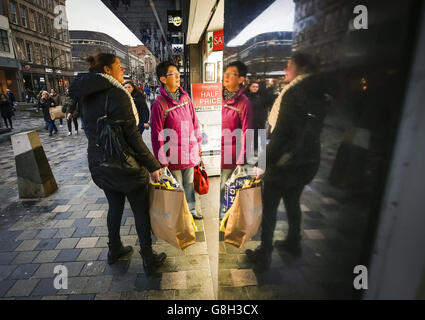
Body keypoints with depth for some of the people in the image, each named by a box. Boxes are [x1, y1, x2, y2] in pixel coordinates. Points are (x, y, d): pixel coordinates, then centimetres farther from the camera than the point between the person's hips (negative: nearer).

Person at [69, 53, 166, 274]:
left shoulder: (87, 96, 7)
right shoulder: (116, 94, -17)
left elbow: (92, 131, 13)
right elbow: (132, 135, -20)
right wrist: (153, 165, -16)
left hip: (98, 163, 8)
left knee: (115, 206, 23)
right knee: (141, 210, 7)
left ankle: (114, 250, 41)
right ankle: (148, 260, 21)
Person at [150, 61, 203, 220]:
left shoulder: (185, 96, 3)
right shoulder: (159, 103, -14)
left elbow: (194, 121, 10)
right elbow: (157, 134, -12)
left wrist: (198, 144, 11)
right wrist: (162, 160, -11)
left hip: (190, 151, 5)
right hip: (174, 154, -5)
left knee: (189, 182, 20)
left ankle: (191, 208, 40)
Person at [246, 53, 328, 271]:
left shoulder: (293, 93, -17)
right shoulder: (319, 95, 8)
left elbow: (280, 132, -22)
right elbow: (314, 130, 13)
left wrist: (264, 162, -17)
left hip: (284, 163, -8)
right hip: (308, 161, 8)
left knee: (269, 208, 5)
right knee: (292, 202, 23)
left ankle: (264, 256, 17)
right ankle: (293, 243, 40)